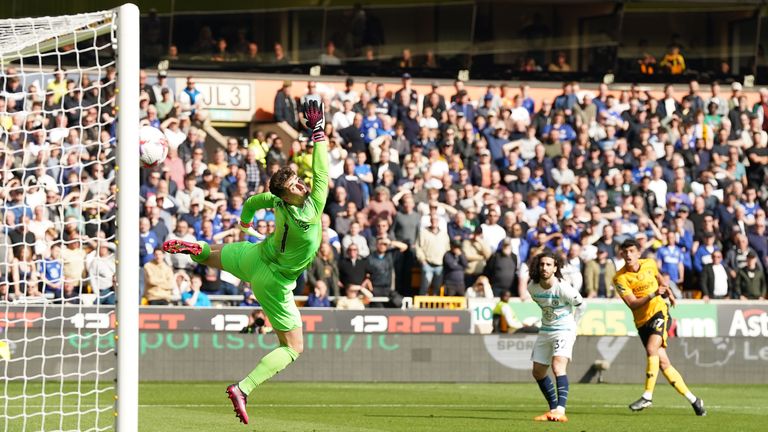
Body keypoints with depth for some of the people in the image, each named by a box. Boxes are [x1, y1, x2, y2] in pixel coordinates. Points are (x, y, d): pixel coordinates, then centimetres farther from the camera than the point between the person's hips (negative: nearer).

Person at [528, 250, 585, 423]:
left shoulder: (563, 288, -23)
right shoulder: (532, 287, -6)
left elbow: (581, 305, -6)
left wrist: (572, 323, 2)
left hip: (564, 330, -7)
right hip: (545, 331, 7)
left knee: (558, 365, -26)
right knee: (538, 372, 11)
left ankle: (560, 410, -34)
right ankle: (553, 409, 26)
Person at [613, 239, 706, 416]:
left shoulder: (650, 264, 0)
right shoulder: (620, 278, -9)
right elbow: (632, 303, -16)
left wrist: (667, 291, 17)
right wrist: (653, 295, -25)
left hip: (659, 311, -1)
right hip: (642, 320, 1)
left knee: (651, 349, -26)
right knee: (663, 363, -1)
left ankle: (648, 395, -22)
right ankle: (692, 399, 8)